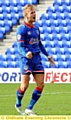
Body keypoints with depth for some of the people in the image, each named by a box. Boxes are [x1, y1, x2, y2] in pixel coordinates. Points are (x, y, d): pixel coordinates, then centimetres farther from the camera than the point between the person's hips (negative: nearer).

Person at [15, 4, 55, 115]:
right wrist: (26, 54, -35)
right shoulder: (21, 29, -9)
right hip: (26, 59, -7)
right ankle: (18, 105, 20)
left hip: (37, 58, 7)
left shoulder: (36, 27, 14)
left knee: (40, 84, -2)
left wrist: (47, 55, 24)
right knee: (25, 85, -7)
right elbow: (20, 47, -15)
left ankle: (29, 109, 7)